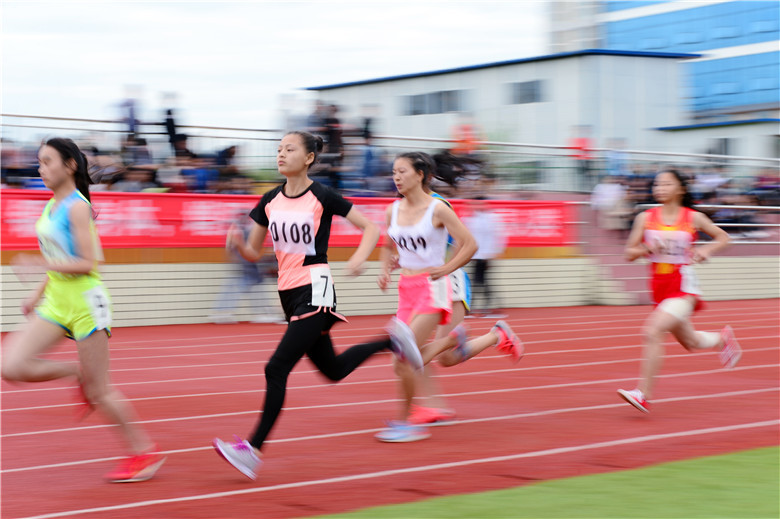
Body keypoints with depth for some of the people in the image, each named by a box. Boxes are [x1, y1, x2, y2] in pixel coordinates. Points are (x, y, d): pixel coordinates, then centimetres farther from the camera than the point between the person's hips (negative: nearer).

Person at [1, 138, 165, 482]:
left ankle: (144, 451, 14)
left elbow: (86, 263, -18)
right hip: (56, 301, 8)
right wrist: (38, 294, 16)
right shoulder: (52, 205, 12)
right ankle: (80, 374, 12)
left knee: (99, 391, -1)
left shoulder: (76, 207, -14)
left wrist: (40, 264, -24)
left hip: (84, 301, -8)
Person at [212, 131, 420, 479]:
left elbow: (371, 228, -3)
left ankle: (253, 448, -7)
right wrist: (238, 243, -10)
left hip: (314, 291, -7)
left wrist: (359, 258, -20)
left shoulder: (322, 197, -8)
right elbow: (254, 253, 12)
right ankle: (392, 340, 37)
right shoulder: (270, 201, 8)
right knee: (332, 369, 17)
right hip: (289, 292, 7)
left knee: (277, 368, -13)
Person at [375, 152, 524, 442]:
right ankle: (496, 336, 29)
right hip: (407, 288, 7)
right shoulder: (393, 211, 7)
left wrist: (445, 269, -12)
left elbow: (469, 245, -6)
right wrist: (385, 272, 5)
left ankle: (406, 423, -1)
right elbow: (389, 248, 22)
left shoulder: (437, 209, -10)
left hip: (432, 288, -7)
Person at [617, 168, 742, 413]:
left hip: (683, 288, -5)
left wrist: (706, 250, -8)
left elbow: (723, 237, 11)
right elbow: (629, 253, 4)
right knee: (690, 343, 20)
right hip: (660, 288, 5)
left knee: (652, 332, -24)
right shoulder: (646, 218, 1)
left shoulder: (693, 218, -3)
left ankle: (643, 394, -21)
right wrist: (646, 249, -17)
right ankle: (722, 339, 53)